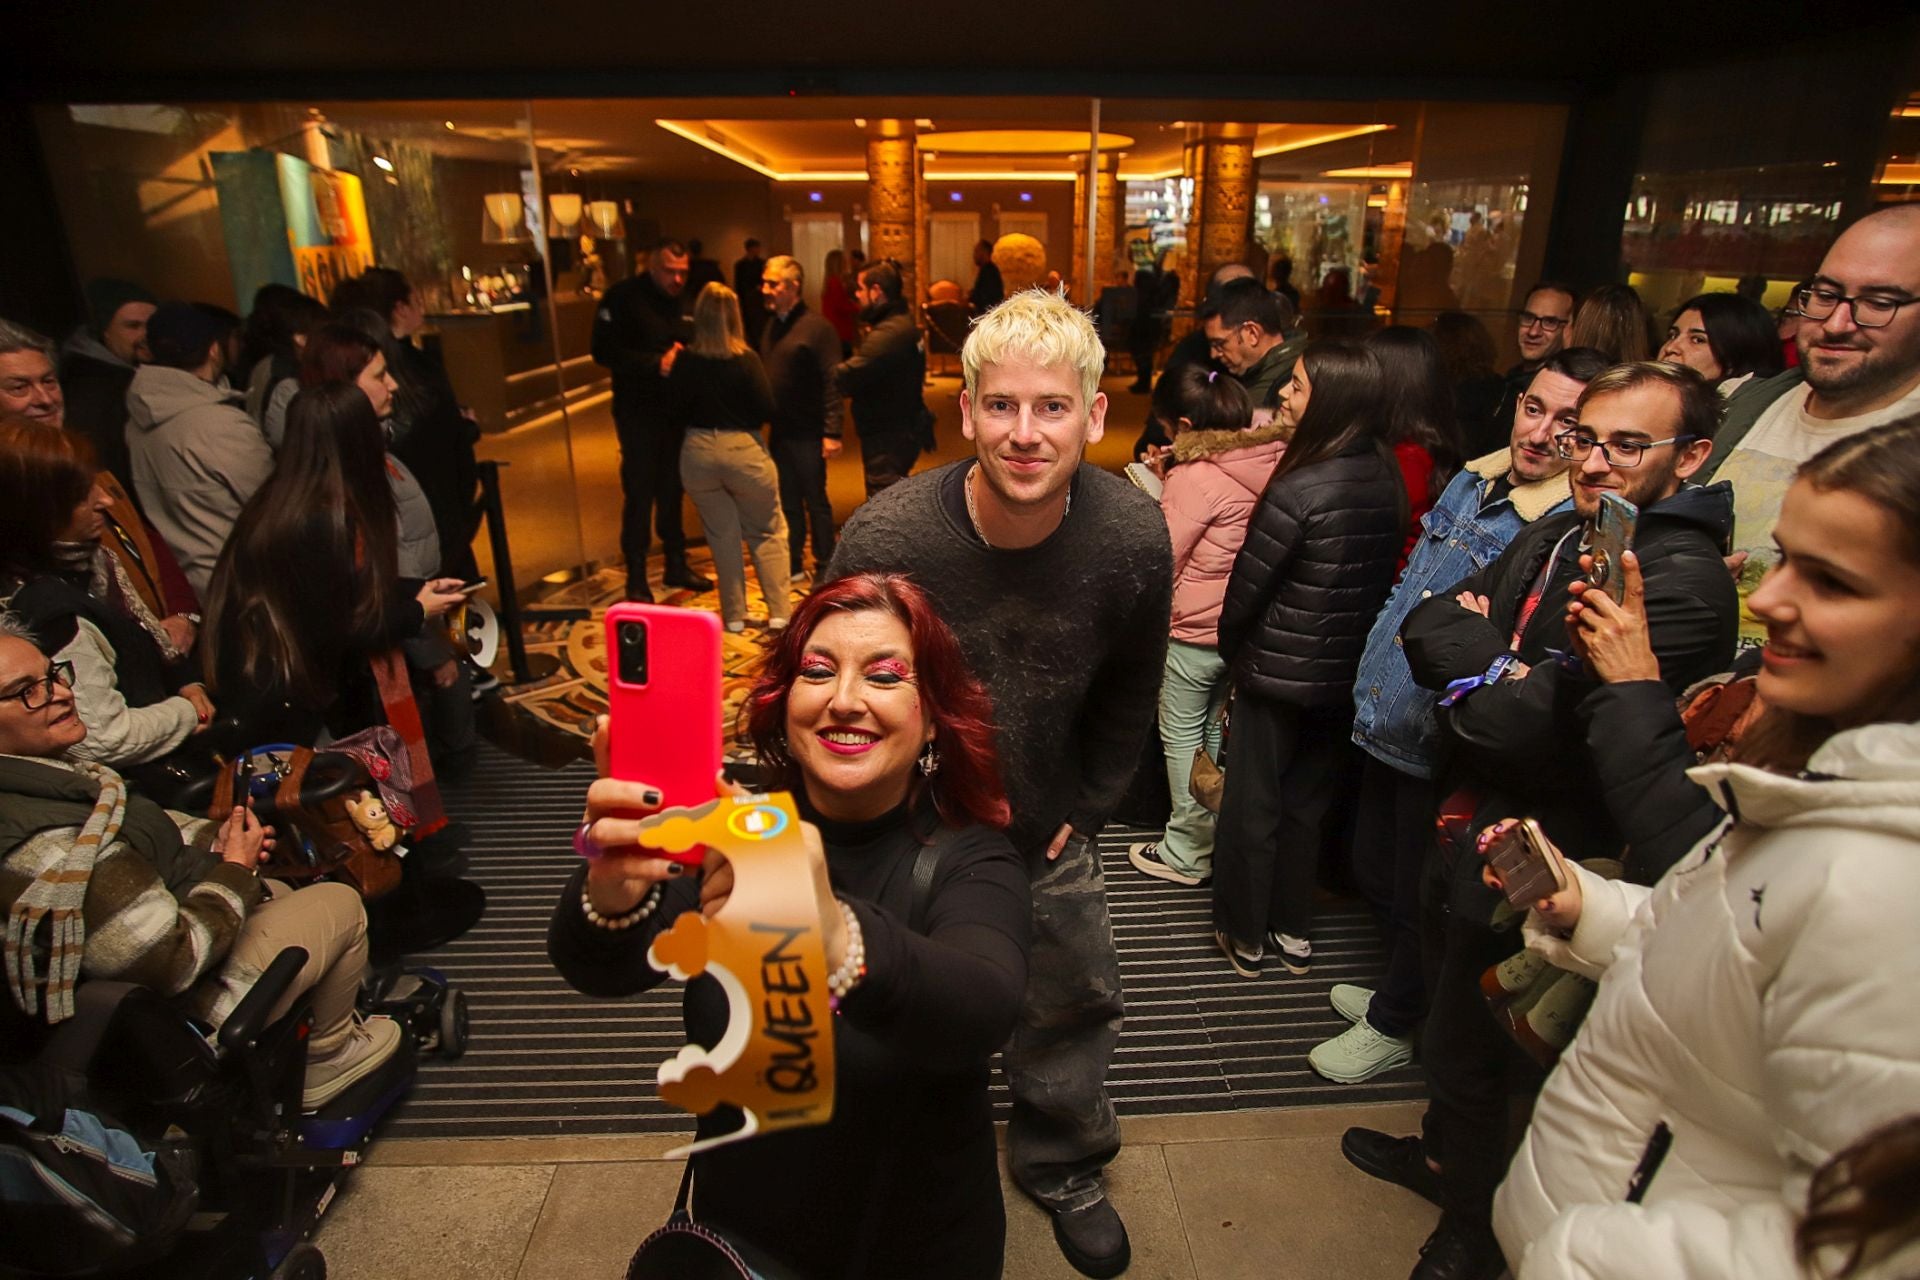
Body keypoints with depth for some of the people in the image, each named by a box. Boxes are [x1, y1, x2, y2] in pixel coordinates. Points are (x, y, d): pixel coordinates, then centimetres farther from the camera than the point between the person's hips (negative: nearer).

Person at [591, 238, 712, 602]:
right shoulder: (623, 298, -9)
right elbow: (604, 351, -14)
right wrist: (656, 364, -22)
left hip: (676, 409, 5)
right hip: (638, 412, -4)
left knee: (672, 490, 14)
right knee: (639, 494, 0)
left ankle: (676, 564, 28)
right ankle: (636, 577, 11)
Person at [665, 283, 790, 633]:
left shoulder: (685, 361, -6)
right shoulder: (745, 358, -11)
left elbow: (675, 415, -2)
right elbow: (766, 410, -11)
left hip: (698, 453, 2)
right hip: (743, 449, -2)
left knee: (723, 536, 14)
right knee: (768, 533, 11)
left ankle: (734, 615, 19)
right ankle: (780, 612, 8)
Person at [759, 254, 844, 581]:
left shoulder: (817, 327, -11)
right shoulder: (771, 327, 11)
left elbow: (832, 382, -16)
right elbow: (764, 378, 13)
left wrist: (831, 432, -21)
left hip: (807, 432, -6)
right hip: (778, 430, 7)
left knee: (816, 501, 4)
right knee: (787, 502, 14)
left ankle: (825, 569, 15)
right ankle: (792, 566, 25)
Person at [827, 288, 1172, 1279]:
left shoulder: (1133, 538, -19)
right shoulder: (884, 540, -28)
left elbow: (1127, 697, 0)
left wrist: (1084, 810, 1)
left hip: (1046, 839, 3)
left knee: (1077, 1006, 21)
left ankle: (1058, 1161, 54)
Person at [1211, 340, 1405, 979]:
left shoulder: (1299, 490, -25)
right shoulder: (1387, 480, -4)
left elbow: (1246, 590, -18)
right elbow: (1384, 578, 5)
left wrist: (1232, 649, 1)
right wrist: (1352, 638, 15)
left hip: (1277, 675, -6)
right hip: (1346, 677, 6)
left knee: (1253, 807, 12)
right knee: (1307, 804, 21)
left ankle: (1245, 937, 29)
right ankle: (1293, 932, 36)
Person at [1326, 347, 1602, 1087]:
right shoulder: (1474, 480, 4)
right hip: (1389, 719, 8)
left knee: (1417, 899, 13)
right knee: (1374, 874, 24)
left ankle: (1392, 1025, 38)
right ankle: (1402, 989, 49)